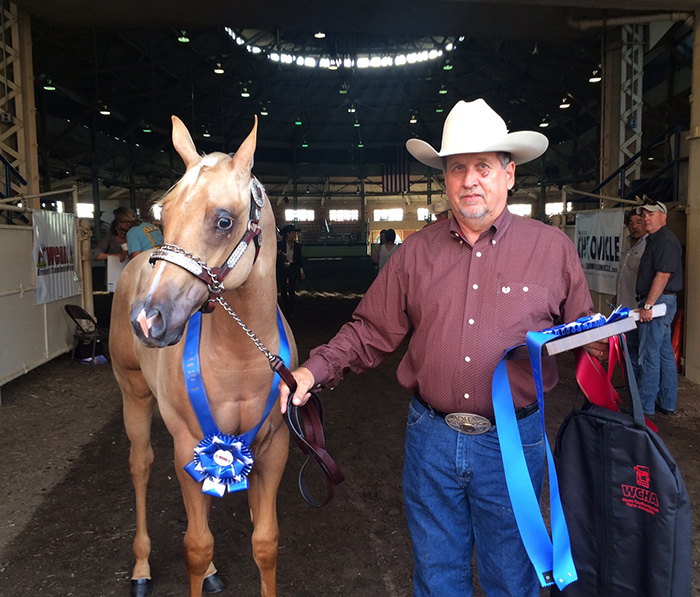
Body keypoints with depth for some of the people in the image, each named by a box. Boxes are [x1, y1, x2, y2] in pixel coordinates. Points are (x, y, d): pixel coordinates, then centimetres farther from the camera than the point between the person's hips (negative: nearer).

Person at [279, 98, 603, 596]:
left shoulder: (553, 248, -3)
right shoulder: (417, 251, 2)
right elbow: (371, 332, 3)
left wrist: (598, 346, -17)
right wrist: (314, 371, -9)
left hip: (513, 442, -1)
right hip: (430, 440, 2)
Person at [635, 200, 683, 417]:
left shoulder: (666, 240, -15)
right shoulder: (655, 240, 19)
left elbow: (663, 275, -23)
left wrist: (647, 306, -24)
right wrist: (647, 304, 20)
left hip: (658, 302, -11)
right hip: (661, 302, 11)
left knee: (649, 356, -7)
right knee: (665, 353, 14)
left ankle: (645, 408, 0)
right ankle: (667, 404, 23)